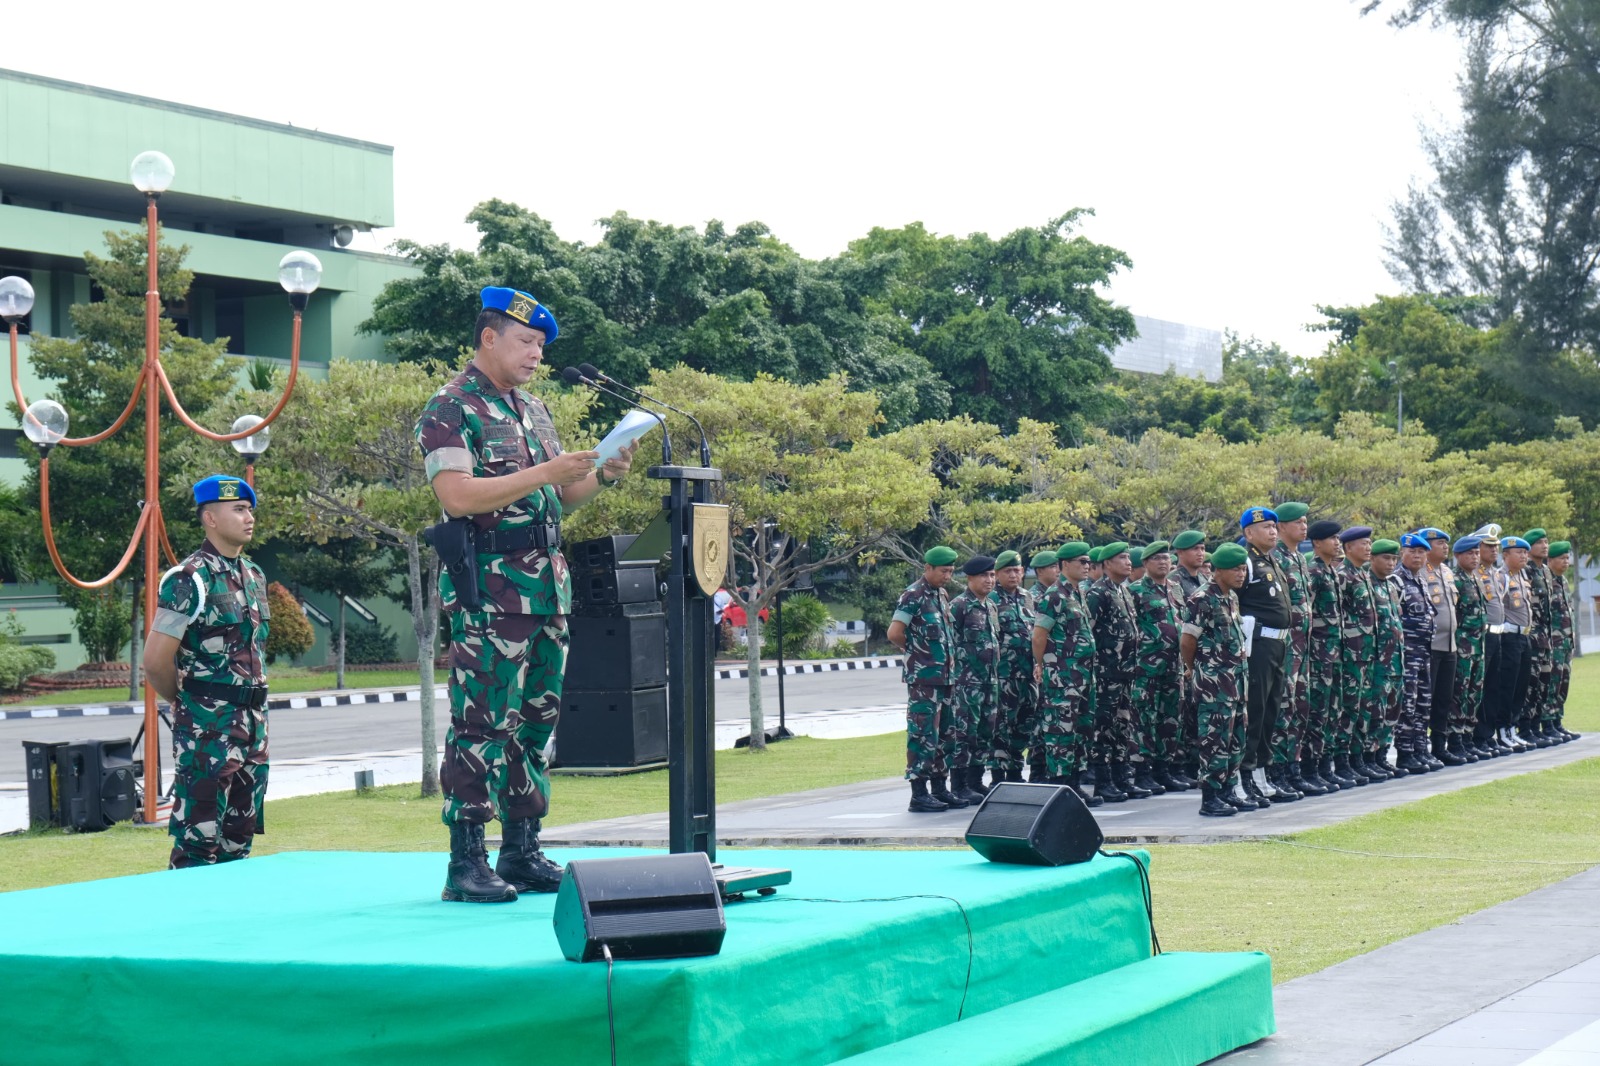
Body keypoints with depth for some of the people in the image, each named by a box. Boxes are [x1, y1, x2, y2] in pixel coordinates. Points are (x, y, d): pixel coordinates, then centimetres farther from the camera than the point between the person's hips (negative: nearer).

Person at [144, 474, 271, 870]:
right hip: (207, 729, -8)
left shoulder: (254, 576, 13)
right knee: (199, 840, -6)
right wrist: (190, 703, 1)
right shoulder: (189, 579, -12)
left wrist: (254, 710, 13)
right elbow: (156, 661, -14)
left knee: (239, 838, 12)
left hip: (253, 725, 8)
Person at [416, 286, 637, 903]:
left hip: (548, 591, 8)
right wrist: (544, 472, -20)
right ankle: (465, 863, -6)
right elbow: (458, 495, -19)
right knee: (483, 724, -9)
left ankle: (522, 853, 16)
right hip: (490, 592, -8)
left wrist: (601, 477, 4)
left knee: (536, 723, 10)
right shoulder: (451, 410, -5)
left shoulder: (533, 411, 19)